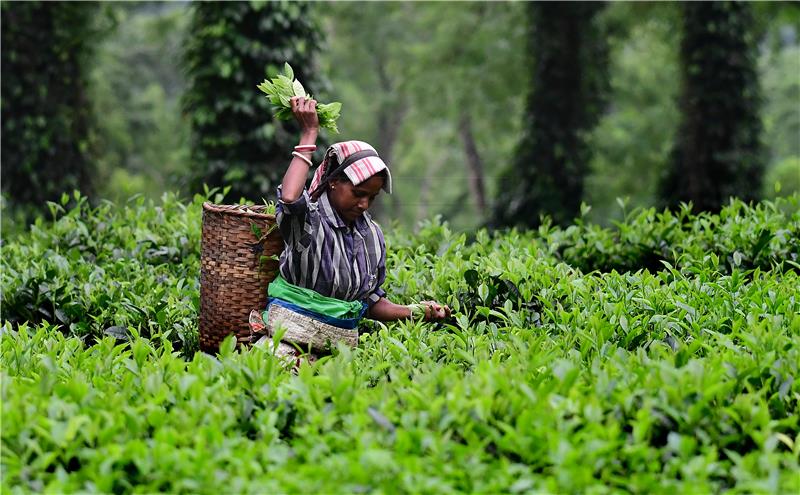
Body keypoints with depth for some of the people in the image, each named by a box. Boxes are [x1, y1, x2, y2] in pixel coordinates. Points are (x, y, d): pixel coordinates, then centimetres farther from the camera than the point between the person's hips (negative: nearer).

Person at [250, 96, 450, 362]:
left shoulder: (372, 235, 13)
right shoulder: (309, 218, -7)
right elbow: (289, 198, -34)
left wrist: (415, 311, 3)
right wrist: (309, 135, -22)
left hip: (340, 345, 6)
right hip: (288, 339, -6)